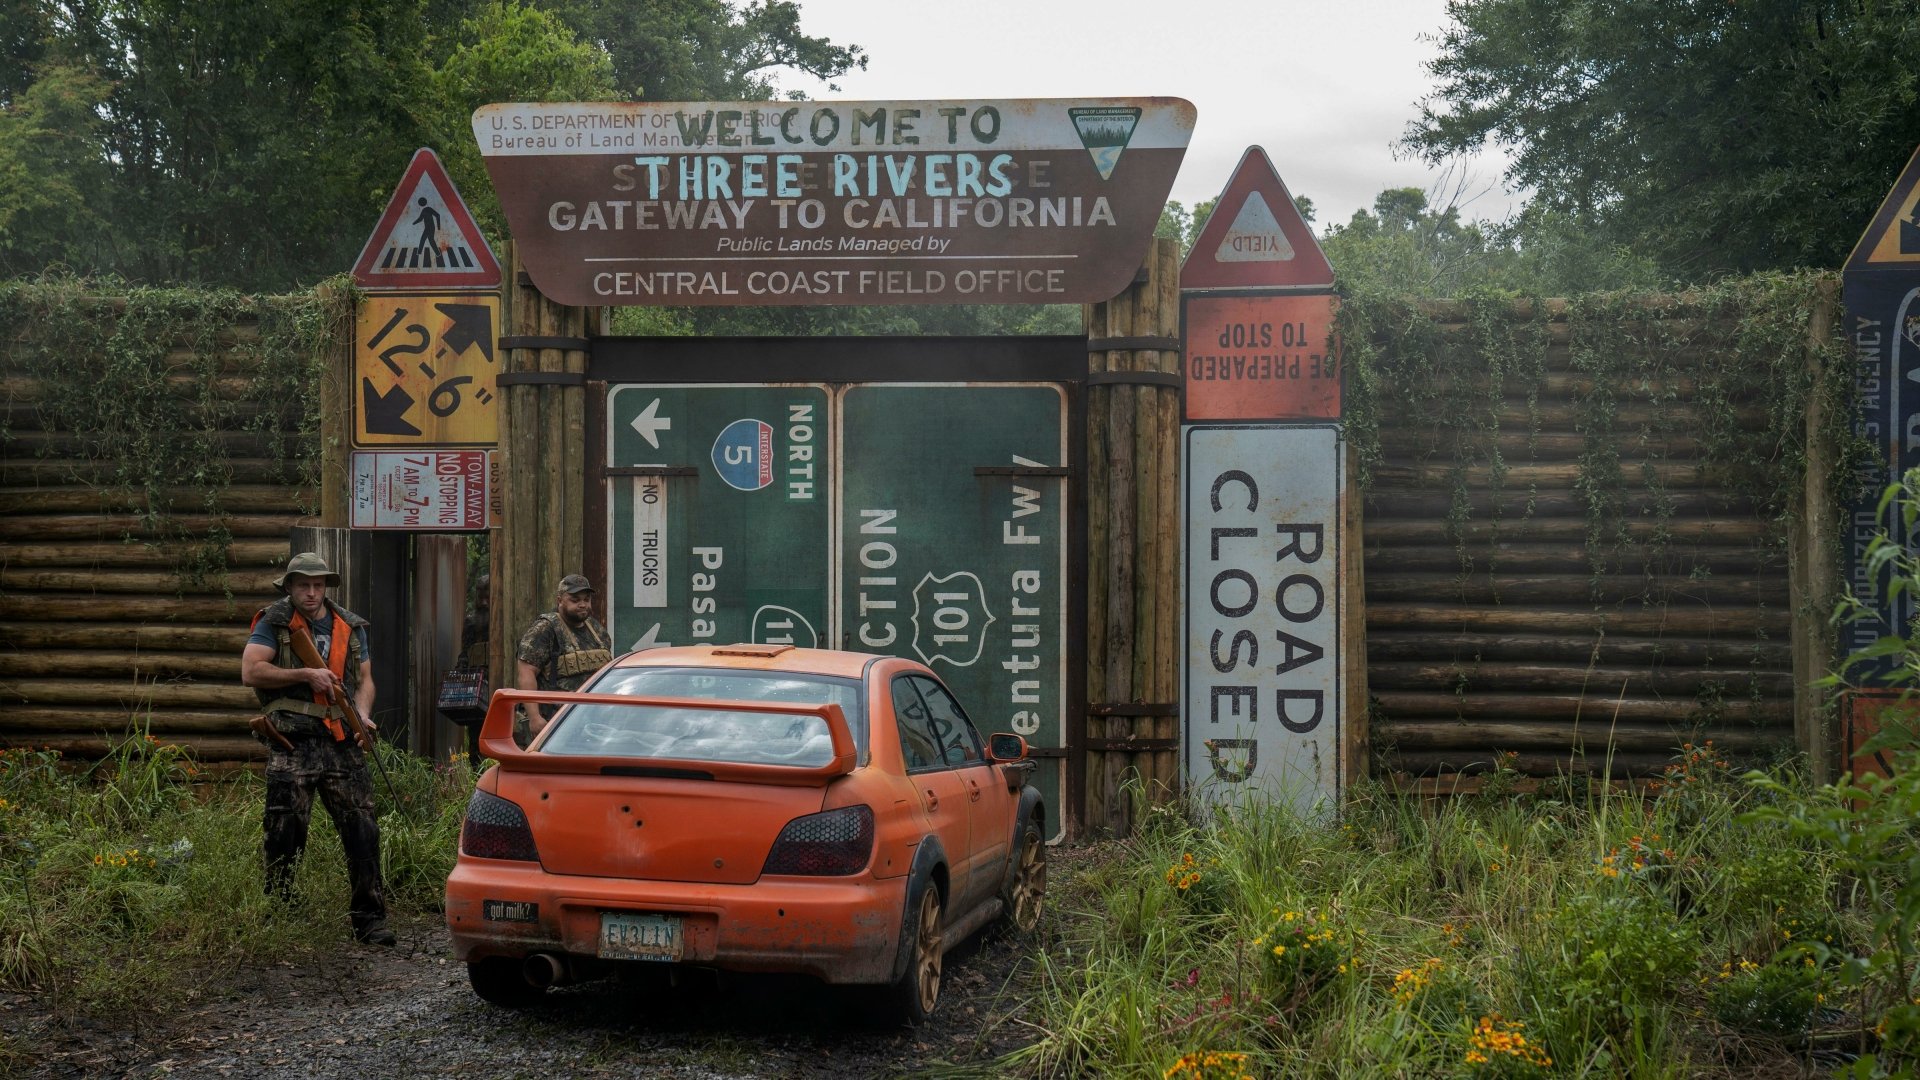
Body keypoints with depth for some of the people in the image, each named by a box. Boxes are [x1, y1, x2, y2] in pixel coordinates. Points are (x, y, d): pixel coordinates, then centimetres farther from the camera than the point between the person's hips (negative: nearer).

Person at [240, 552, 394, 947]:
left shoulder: (350, 627, 16)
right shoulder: (274, 623, 2)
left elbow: (364, 679, 19)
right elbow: (250, 671, -9)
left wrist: (362, 714, -1)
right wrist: (306, 675, -14)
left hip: (341, 743, 3)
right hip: (292, 745, -3)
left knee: (363, 832, -2)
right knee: (285, 837, 2)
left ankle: (370, 917, 4)